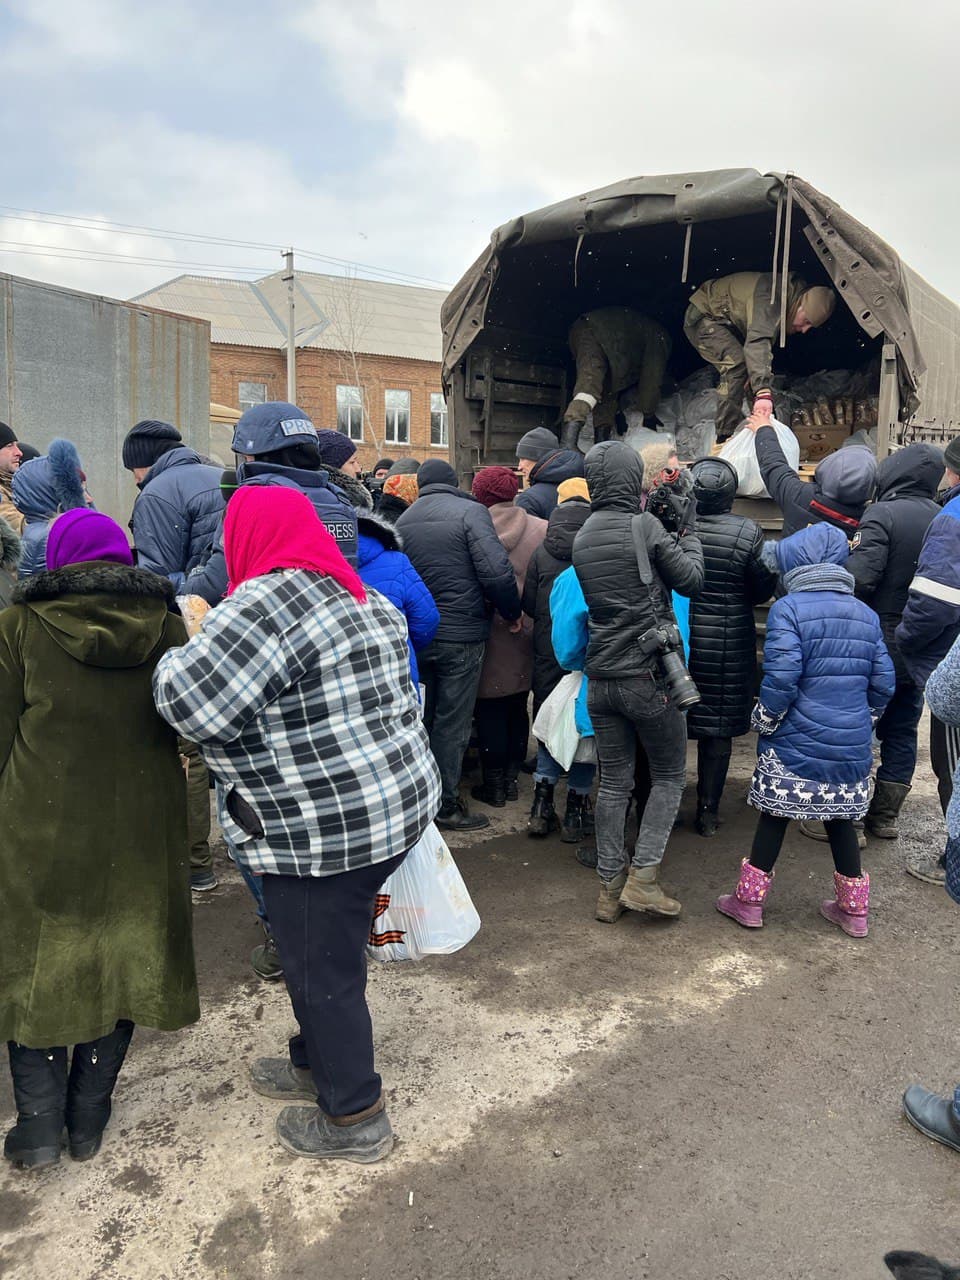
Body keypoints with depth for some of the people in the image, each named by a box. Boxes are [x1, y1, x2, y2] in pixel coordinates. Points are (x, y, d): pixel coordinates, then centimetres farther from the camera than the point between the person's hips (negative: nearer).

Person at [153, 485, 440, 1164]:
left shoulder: (267, 600, -20)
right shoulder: (362, 597, 10)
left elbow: (190, 700, -25)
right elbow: (399, 696, 17)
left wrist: (188, 645, -4)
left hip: (325, 830, -9)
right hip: (395, 803, 9)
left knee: (323, 973, 10)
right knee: (330, 956, 26)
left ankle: (354, 1118, 28)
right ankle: (318, 1062, 46)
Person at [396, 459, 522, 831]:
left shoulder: (404, 519, 7)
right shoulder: (469, 511, -10)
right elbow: (496, 570, -20)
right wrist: (512, 612, -6)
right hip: (460, 635, -6)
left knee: (421, 716, 19)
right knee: (452, 722, 3)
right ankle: (446, 805, 12)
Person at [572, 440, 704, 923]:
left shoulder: (581, 539, 7)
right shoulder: (645, 526, -11)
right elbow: (692, 580, -5)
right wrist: (686, 531, 9)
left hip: (601, 679, 5)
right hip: (650, 677, -5)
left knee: (613, 782, 13)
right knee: (669, 776, 12)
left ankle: (610, 885, 18)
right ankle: (643, 875, 5)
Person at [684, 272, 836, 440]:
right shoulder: (769, 296, -33)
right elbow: (757, 342, -47)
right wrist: (763, 391, -56)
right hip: (702, 317, -10)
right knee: (736, 364, -25)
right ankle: (726, 436, -25)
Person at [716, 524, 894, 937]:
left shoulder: (788, 609, -11)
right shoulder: (866, 614, 8)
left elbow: (780, 678, -19)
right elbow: (884, 684, 7)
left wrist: (763, 723, -5)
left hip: (796, 742, -5)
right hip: (853, 745, 5)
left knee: (774, 815, 8)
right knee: (841, 819, 18)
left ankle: (749, 901, 21)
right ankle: (854, 909, 29)